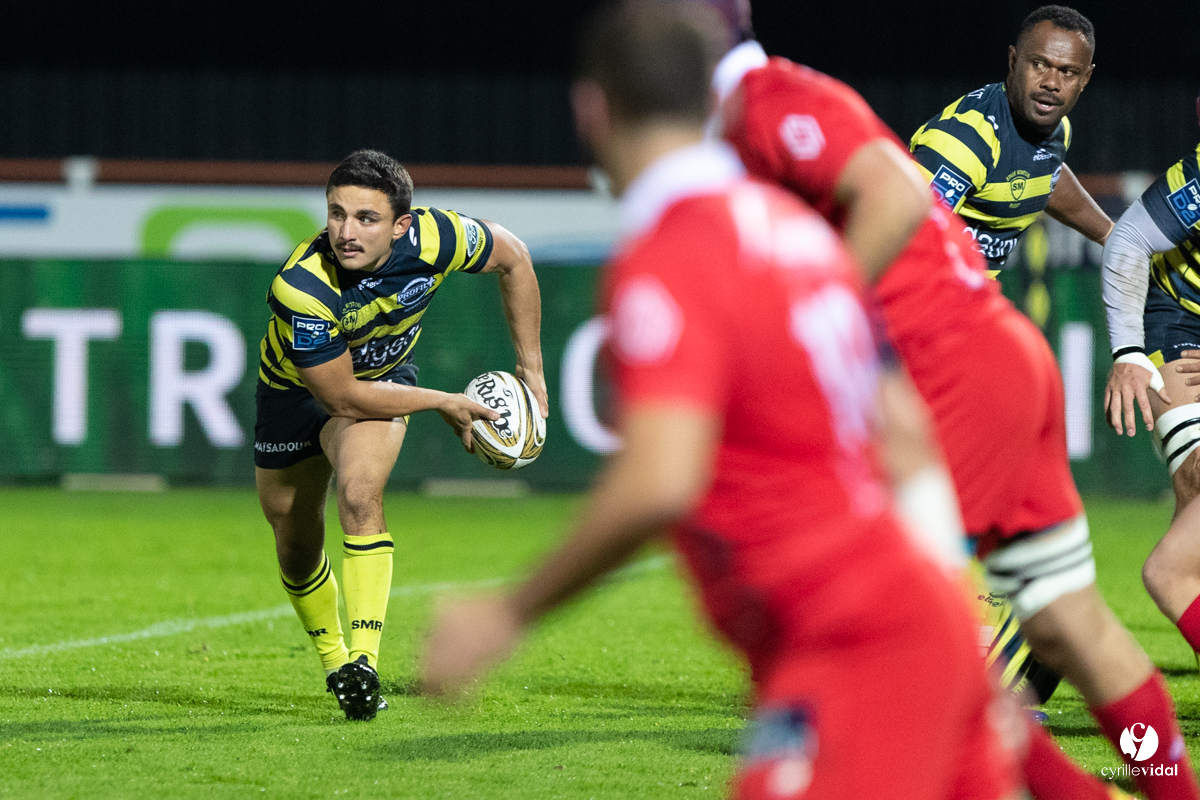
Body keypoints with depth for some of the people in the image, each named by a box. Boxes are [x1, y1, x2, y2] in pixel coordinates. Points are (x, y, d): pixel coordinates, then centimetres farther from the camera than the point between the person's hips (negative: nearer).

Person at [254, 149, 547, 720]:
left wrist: (530, 365, -4)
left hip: (382, 375, 0)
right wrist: (442, 403, -22)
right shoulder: (301, 287, -39)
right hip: (297, 389, 0)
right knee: (296, 544, 10)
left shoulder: (434, 237, -30)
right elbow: (342, 396, -29)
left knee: (359, 490, -29)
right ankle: (335, 662, 38)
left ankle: (363, 660, -30)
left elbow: (512, 258, -7)